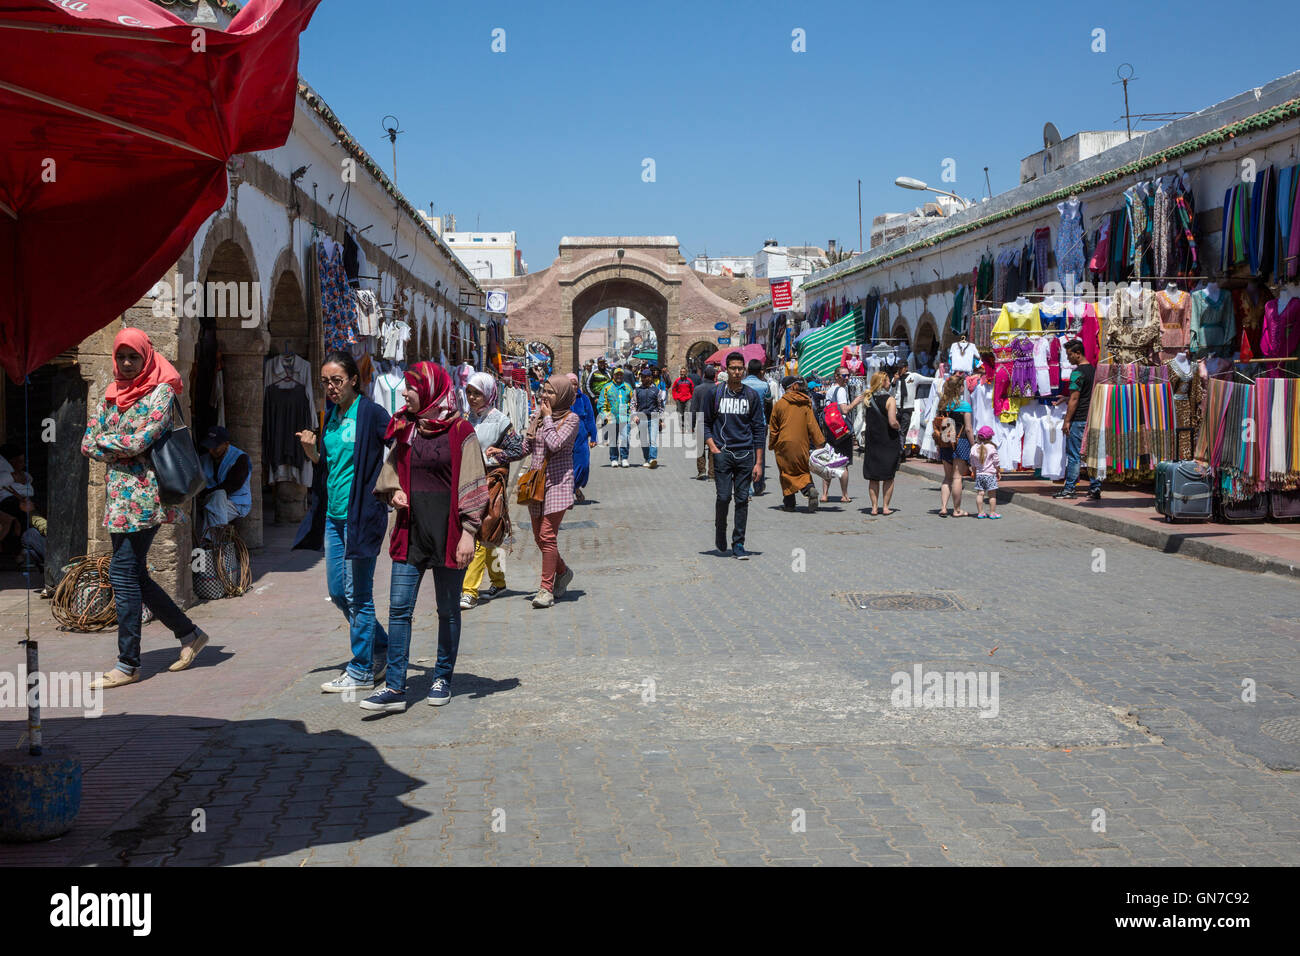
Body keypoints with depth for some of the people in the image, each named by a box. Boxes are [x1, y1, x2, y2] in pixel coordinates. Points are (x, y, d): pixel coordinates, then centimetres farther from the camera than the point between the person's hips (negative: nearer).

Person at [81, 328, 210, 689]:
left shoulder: (160, 393, -7)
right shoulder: (113, 396, 16)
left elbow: (141, 440, -18)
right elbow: (88, 444, 11)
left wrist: (105, 442, -2)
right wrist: (120, 449, -6)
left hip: (141, 496, -8)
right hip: (120, 496, 8)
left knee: (123, 573, -8)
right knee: (133, 575, 9)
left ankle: (128, 665, -1)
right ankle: (189, 634, 22)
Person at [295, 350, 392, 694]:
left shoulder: (371, 413, -11)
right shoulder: (332, 415, 12)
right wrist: (312, 452, 2)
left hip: (361, 514, -8)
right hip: (333, 515, 8)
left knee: (357, 594, -2)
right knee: (338, 592, 13)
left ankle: (362, 672, 8)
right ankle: (381, 650, 29)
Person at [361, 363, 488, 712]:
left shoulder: (459, 431, -6)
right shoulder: (406, 429, 10)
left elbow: (472, 486, -6)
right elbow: (391, 469, 24)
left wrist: (468, 533, -12)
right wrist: (393, 490, 2)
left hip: (447, 532, -5)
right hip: (411, 531, 5)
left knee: (448, 610, 8)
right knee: (399, 607, -2)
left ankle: (443, 678, 22)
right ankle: (395, 688, -1)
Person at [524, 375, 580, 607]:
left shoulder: (571, 418, -5)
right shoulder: (539, 415, 12)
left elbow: (555, 444, -19)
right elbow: (527, 447, 11)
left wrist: (548, 418, -8)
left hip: (557, 482, -7)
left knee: (547, 535, -13)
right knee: (538, 536, 10)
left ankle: (546, 589, -8)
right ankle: (563, 572, 32)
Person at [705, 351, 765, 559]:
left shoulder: (752, 396, 8)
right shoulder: (716, 394, 6)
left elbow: (759, 429, 8)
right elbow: (706, 423, 11)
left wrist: (759, 462, 3)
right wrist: (713, 447, -5)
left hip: (745, 455, 1)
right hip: (722, 454, -1)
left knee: (742, 499, 0)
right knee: (724, 497, -6)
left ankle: (738, 544, 6)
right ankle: (720, 542, 13)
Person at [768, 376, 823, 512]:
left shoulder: (779, 404, -1)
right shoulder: (806, 404, 1)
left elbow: (773, 428, 4)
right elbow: (812, 426, -3)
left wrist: (771, 444, 15)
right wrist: (819, 443, -1)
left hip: (784, 444, -1)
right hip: (802, 444, 1)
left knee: (786, 472, 8)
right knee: (803, 471, 11)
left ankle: (789, 502, 8)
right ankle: (810, 488, -18)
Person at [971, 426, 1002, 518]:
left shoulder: (974, 448, 1)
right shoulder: (992, 448, -10)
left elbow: (972, 464, 8)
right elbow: (996, 462, -5)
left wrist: (975, 472, 21)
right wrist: (999, 472, 8)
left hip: (979, 475, 4)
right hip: (990, 474, -4)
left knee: (980, 494, 6)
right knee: (992, 494, 2)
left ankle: (980, 512, 8)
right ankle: (992, 513, 5)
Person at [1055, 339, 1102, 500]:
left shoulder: (1078, 372, -14)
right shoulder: (1093, 370, 12)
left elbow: (1075, 399, -17)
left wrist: (1067, 421, -13)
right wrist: (1065, 398, 27)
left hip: (1079, 420, -8)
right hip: (1092, 419, 8)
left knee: (1073, 455, -2)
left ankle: (1069, 489, 3)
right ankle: (1095, 488, 8)